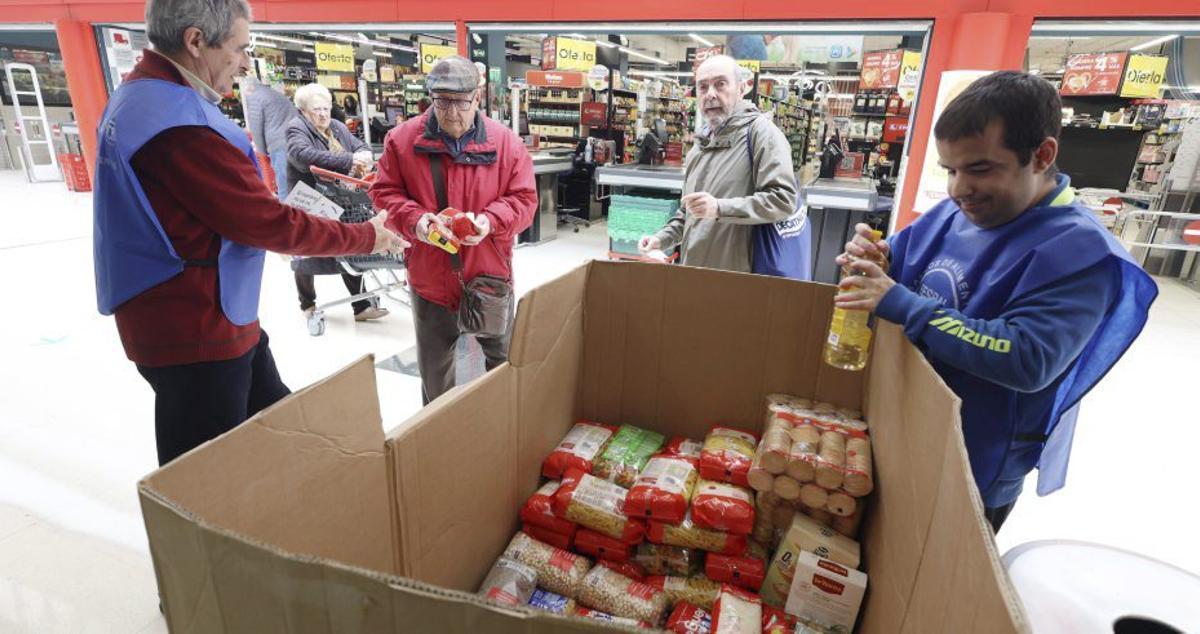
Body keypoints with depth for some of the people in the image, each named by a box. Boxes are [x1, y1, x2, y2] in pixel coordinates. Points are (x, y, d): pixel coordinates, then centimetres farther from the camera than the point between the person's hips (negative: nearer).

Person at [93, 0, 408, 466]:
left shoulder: (138, 97, 10)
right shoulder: (178, 122, -24)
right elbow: (270, 221, -22)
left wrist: (267, 237, 12)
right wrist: (367, 236, -11)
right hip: (197, 332, -10)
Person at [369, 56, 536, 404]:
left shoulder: (506, 142, -6)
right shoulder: (402, 139, -5)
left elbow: (524, 199, -4)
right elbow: (385, 192, 1)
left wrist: (491, 221, -22)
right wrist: (413, 219, -20)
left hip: (490, 274, 0)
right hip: (430, 276, 1)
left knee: (505, 358, 17)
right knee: (434, 367, 18)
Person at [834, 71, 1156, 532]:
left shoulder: (1079, 252, -22)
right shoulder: (951, 214, -1)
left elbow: (1027, 361, -33)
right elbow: (898, 267, 11)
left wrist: (904, 306, -36)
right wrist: (872, 260, -15)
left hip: (972, 470, -6)